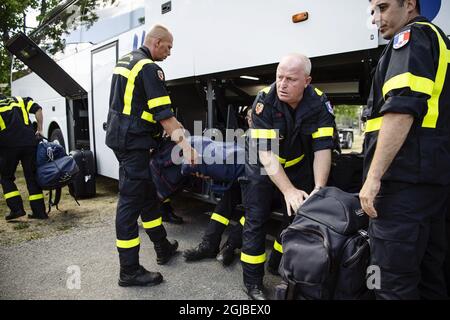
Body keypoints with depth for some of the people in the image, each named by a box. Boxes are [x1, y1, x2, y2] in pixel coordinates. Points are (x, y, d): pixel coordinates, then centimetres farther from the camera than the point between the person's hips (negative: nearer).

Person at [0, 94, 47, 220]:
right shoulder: (19, 100, 17)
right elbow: (38, 109, 5)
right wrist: (39, 130, 8)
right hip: (29, 142, 3)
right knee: (32, 177, 8)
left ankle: (16, 208, 5)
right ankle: (39, 211, 8)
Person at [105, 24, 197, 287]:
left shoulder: (125, 61, 17)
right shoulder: (149, 68, -13)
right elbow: (163, 113, -20)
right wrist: (184, 144, -20)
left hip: (120, 136, 10)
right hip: (133, 142, -10)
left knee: (148, 194, 16)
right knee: (131, 202, -6)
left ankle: (163, 248, 30)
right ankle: (130, 271, 4)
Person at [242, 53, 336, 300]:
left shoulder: (319, 103, -20)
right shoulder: (265, 101, -27)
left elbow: (323, 149, -23)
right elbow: (266, 152, -32)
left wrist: (319, 189, -36)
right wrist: (288, 190, -40)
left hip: (298, 164, 3)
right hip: (263, 163, -3)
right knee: (256, 219, -5)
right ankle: (252, 282, 9)